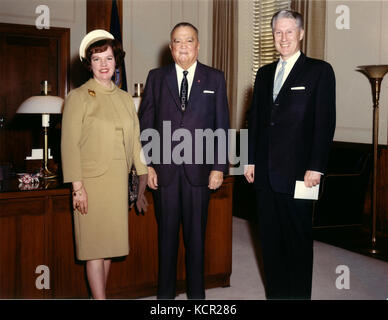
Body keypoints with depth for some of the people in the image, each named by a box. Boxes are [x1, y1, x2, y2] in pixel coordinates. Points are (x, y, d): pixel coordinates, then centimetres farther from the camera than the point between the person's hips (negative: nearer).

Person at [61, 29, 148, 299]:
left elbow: (135, 140, 13)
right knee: (94, 245, -1)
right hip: (91, 181, -5)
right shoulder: (78, 97, -4)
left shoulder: (125, 98, 12)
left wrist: (144, 176, 6)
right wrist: (77, 187, -14)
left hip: (118, 182, 5)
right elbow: (69, 144, -8)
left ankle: (100, 293, 22)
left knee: (108, 243, 10)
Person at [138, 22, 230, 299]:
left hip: (199, 170, 0)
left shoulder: (215, 79, 6)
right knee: (166, 234, 8)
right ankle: (165, 292, 21)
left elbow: (222, 126, 4)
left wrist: (219, 167, -3)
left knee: (196, 235, 8)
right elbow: (146, 124, 6)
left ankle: (196, 292, 22)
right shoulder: (156, 78, 8)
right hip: (164, 169, 1)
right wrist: (147, 165, -2)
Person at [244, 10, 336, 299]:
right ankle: (275, 292, 23)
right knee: (270, 237, 11)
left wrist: (315, 168, -13)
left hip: (298, 172, -5)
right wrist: (251, 161, 10)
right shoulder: (264, 73, 15)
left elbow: (325, 122, -7)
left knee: (299, 239, 5)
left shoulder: (319, 71, -2)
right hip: (265, 172, 5)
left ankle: (299, 294, 20)